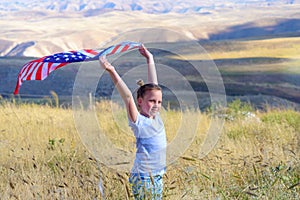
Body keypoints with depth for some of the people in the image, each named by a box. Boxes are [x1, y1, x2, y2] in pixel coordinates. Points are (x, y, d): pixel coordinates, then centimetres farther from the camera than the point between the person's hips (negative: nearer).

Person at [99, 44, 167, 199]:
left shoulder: (156, 117, 7)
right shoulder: (139, 122, -12)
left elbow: (153, 85, 14)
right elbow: (127, 96, -24)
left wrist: (150, 60, 19)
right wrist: (113, 72, -34)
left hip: (157, 178, 8)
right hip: (143, 179, -7)